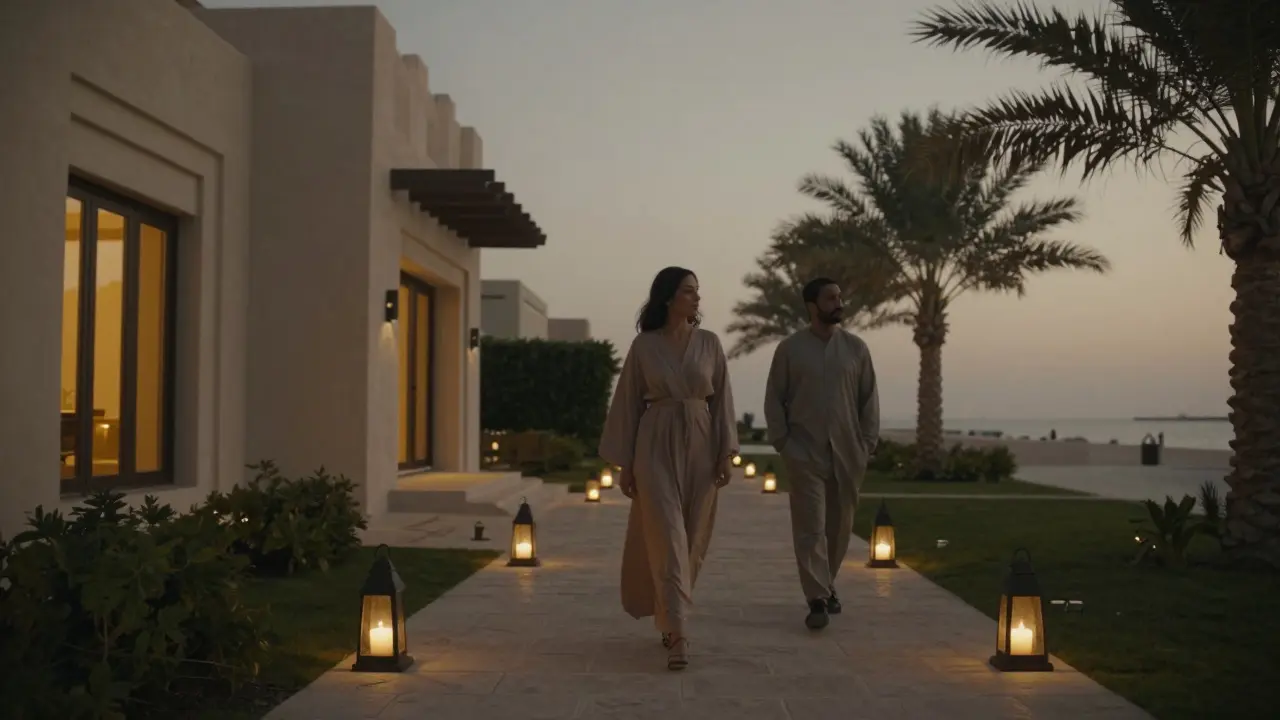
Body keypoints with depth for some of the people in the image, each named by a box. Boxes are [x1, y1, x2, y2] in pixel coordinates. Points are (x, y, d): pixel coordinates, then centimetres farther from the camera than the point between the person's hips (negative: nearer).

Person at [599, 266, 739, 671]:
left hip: (700, 445, 3)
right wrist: (624, 463, 0)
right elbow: (628, 404, 3)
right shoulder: (643, 345, 0)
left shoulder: (709, 343, 6)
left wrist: (727, 453, -3)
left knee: (692, 538, 8)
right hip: (656, 446, -3)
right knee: (667, 536, -11)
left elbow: (721, 400, 5)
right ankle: (678, 634, -13)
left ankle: (669, 619, 29)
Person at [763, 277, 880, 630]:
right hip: (805, 452, -2)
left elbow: (869, 397, 8)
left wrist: (867, 442, 1)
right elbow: (774, 398, 3)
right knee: (810, 527, -7)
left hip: (847, 452, 3)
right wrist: (781, 441, -5)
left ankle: (826, 584, 30)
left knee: (840, 525, 11)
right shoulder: (789, 348, 1)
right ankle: (818, 599, -6)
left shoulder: (856, 347, 6)